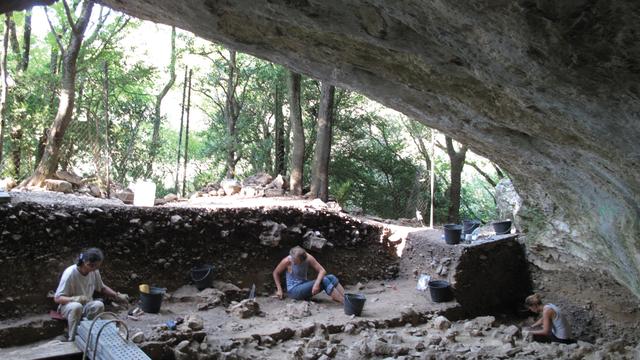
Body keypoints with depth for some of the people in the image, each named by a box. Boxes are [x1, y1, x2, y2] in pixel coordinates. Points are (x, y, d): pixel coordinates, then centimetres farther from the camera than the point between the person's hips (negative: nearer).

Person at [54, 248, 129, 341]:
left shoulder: (94, 271, -8)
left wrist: (117, 296, -4)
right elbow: (57, 298, -23)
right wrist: (75, 299, -41)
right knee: (76, 306, -39)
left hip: (87, 306, 4)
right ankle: (72, 339, -23)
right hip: (68, 306, -4)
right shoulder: (70, 273, -24)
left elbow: (102, 288, 10)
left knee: (99, 305, -30)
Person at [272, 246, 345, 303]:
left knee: (331, 277, -17)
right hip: (294, 290, -5)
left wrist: (317, 283, -29)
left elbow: (322, 270, -12)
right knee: (324, 280, -27)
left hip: (304, 286, 5)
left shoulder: (308, 258, -9)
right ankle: (345, 302, -33)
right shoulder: (287, 261, -17)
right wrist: (279, 290, -2)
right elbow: (276, 273, 0)